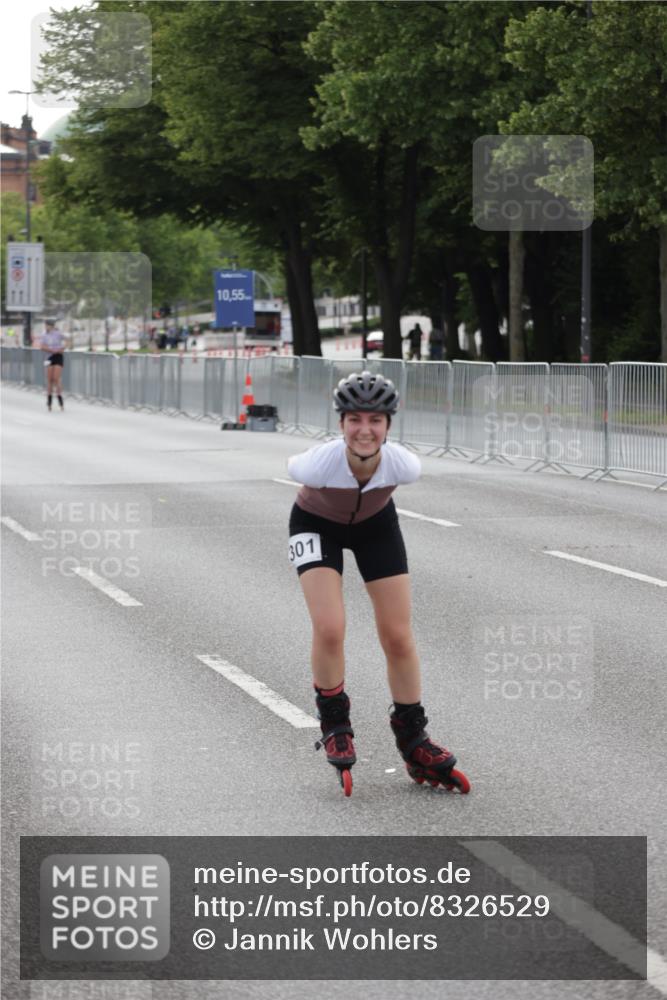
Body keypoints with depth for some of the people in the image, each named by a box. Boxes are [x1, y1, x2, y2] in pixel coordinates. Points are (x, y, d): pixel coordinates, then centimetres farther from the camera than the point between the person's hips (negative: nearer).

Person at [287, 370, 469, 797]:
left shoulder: (403, 465, -34)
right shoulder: (320, 463, -38)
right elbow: (292, 466, -14)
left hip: (376, 524, 2)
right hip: (318, 525, -2)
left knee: (399, 637, 0)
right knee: (329, 629, -20)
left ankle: (414, 742, 18)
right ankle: (335, 725, 5)